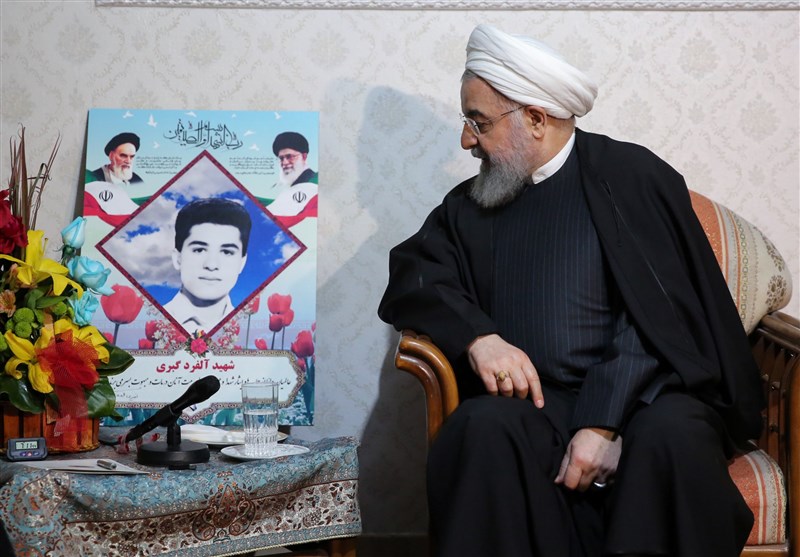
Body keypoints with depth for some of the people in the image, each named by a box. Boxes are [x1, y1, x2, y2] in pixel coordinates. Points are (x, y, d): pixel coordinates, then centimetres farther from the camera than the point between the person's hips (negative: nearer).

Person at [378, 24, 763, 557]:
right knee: (487, 428, -32)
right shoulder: (470, 206, 18)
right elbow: (413, 277, 8)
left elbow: (659, 313, -6)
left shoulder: (631, 176, 3)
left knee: (672, 434, -36)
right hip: (532, 402, 2)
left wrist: (604, 421, -20)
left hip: (635, 394, -2)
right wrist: (478, 336, -14)